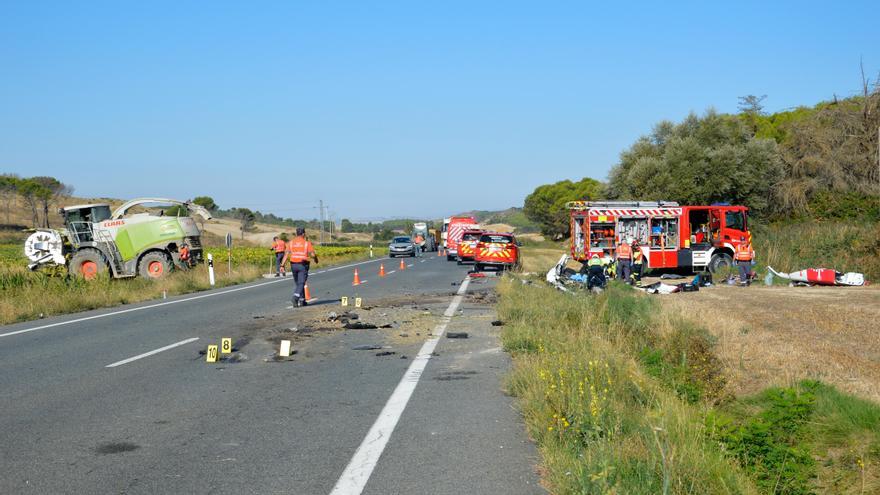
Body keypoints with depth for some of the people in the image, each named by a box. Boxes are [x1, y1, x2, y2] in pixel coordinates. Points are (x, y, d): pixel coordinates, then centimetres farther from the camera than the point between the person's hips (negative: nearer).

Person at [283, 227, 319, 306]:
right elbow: (312, 254, -10)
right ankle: (295, 297, -26)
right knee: (301, 283, -4)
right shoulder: (307, 242, -4)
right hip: (303, 265, -4)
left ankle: (302, 300, 24)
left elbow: (286, 254, -3)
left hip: (293, 265, 4)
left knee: (297, 283, 18)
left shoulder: (291, 242, 4)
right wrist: (316, 258, 12)